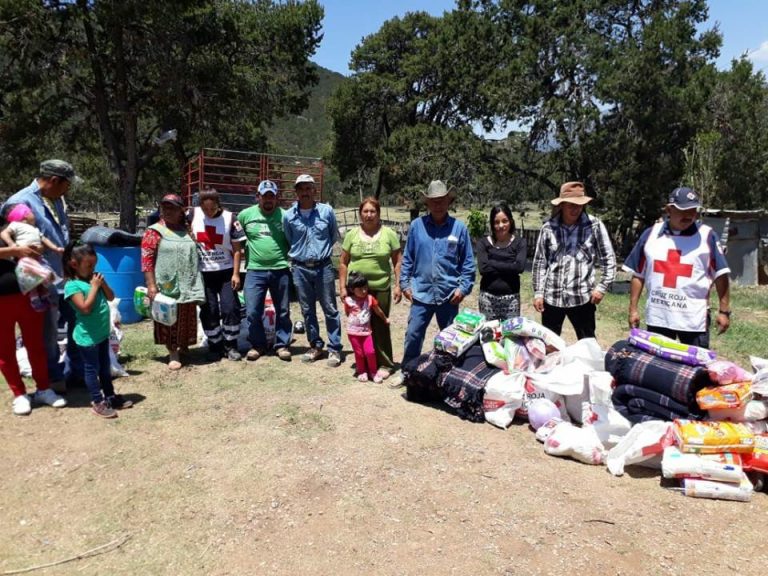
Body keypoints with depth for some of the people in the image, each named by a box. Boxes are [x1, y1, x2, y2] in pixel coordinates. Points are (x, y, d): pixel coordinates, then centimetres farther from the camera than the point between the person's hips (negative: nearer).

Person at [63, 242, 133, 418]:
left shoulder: (94, 279, 5)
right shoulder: (72, 285, -16)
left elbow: (111, 297, 8)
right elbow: (85, 307, -26)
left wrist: (103, 283, -7)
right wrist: (94, 287, -20)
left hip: (102, 332, 8)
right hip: (87, 336, -8)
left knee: (105, 367, 17)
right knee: (92, 369, 4)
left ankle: (110, 396, 29)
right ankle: (98, 402, 12)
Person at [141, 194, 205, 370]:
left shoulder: (187, 230, 11)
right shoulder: (154, 232, -3)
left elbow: (195, 255, 19)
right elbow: (146, 260, -8)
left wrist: (197, 284, 15)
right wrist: (151, 285, -15)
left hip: (187, 286, 4)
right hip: (166, 286, -4)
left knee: (186, 320, 12)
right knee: (168, 320, 4)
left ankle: (183, 347, 30)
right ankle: (173, 354, 14)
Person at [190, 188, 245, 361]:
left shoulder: (229, 218, -8)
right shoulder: (194, 215, -2)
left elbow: (236, 249, -5)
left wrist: (236, 273, -10)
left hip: (226, 271, -2)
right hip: (203, 272, 2)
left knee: (230, 308, -4)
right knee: (209, 311, 5)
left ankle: (231, 345, 10)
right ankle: (215, 346, 18)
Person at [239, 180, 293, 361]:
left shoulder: (285, 216, -1)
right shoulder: (246, 215, 2)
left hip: (281, 270, 0)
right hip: (255, 271, 0)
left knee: (283, 311, 9)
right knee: (253, 312, 2)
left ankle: (282, 345, 23)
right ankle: (257, 345, 20)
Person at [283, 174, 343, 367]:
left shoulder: (327, 211, -4)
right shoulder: (288, 216, -2)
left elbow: (334, 237, 10)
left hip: (323, 267, -2)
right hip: (300, 268, 2)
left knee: (330, 309, 2)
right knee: (307, 310, 10)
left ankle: (334, 349, 10)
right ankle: (316, 346, 24)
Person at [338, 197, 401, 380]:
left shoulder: (389, 234, 0)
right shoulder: (352, 234, 5)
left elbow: (397, 262, 3)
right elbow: (343, 262, 8)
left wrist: (398, 286, -3)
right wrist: (342, 287, 2)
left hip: (380, 289, -2)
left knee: (380, 327, 5)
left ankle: (384, 364, 18)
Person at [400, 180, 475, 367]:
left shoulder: (459, 227, -3)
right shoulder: (416, 225, -1)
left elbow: (468, 262, 1)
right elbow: (408, 258, 5)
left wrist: (463, 287, -6)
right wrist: (404, 283, 2)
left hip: (449, 294, 0)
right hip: (421, 293, 0)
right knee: (413, 335, 2)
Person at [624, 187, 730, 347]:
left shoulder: (706, 236, -2)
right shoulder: (651, 234, 4)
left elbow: (720, 276, 0)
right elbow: (638, 275, 6)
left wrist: (724, 311, -5)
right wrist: (633, 309, 3)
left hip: (694, 319, -2)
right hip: (657, 317, 2)